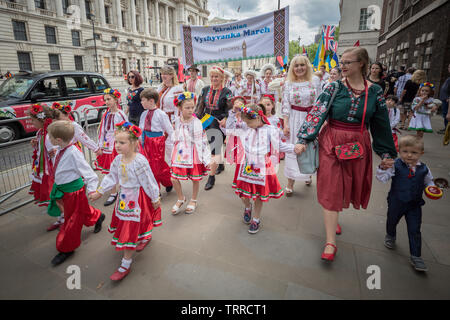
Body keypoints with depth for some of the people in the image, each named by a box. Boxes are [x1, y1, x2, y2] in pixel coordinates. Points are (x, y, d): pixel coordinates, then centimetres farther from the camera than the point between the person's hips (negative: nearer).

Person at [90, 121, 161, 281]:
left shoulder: (139, 161, -25)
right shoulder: (118, 159, -2)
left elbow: (148, 182, -18)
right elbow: (111, 177, 10)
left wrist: (155, 199, -10)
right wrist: (99, 192, 9)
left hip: (137, 198, -8)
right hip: (124, 197, 8)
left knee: (129, 231, -1)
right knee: (123, 225, 24)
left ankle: (126, 264, 15)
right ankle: (146, 237, 52)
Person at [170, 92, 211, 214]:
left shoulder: (197, 123, -12)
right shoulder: (177, 122, 1)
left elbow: (204, 141, -10)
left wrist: (207, 159, -10)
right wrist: (174, 155, 16)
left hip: (194, 156, -3)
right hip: (180, 155, 4)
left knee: (195, 179, 10)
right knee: (174, 178, 2)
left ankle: (193, 201, 34)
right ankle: (181, 199, 28)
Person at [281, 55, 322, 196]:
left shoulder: (315, 80, 2)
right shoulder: (288, 83, 1)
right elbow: (286, 105, -2)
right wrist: (285, 124, -9)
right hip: (294, 119, -1)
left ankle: (307, 174, 34)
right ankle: (290, 183, 6)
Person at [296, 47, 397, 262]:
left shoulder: (374, 91, 2)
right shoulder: (334, 88, -3)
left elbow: (381, 124, 8)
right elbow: (316, 113, -11)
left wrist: (387, 154, 10)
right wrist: (304, 139, -21)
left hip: (358, 144, 3)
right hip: (332, 142, -2)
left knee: (349, 185, 13)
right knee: (330, 189, -3)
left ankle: (333, 216, 42)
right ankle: (330, 242, 2)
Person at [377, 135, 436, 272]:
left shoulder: (424, 169, -5)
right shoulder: (395, 165, -15)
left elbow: (428, 182, 13)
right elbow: (383, 178, -21)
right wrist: (383, 168, -39)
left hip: (414, 205, 1)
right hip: (396, 202, -1)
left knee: (414, 230, 4)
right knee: (392, 222, 21)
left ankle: (416, 256, 17)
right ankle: (390, 236, 52)